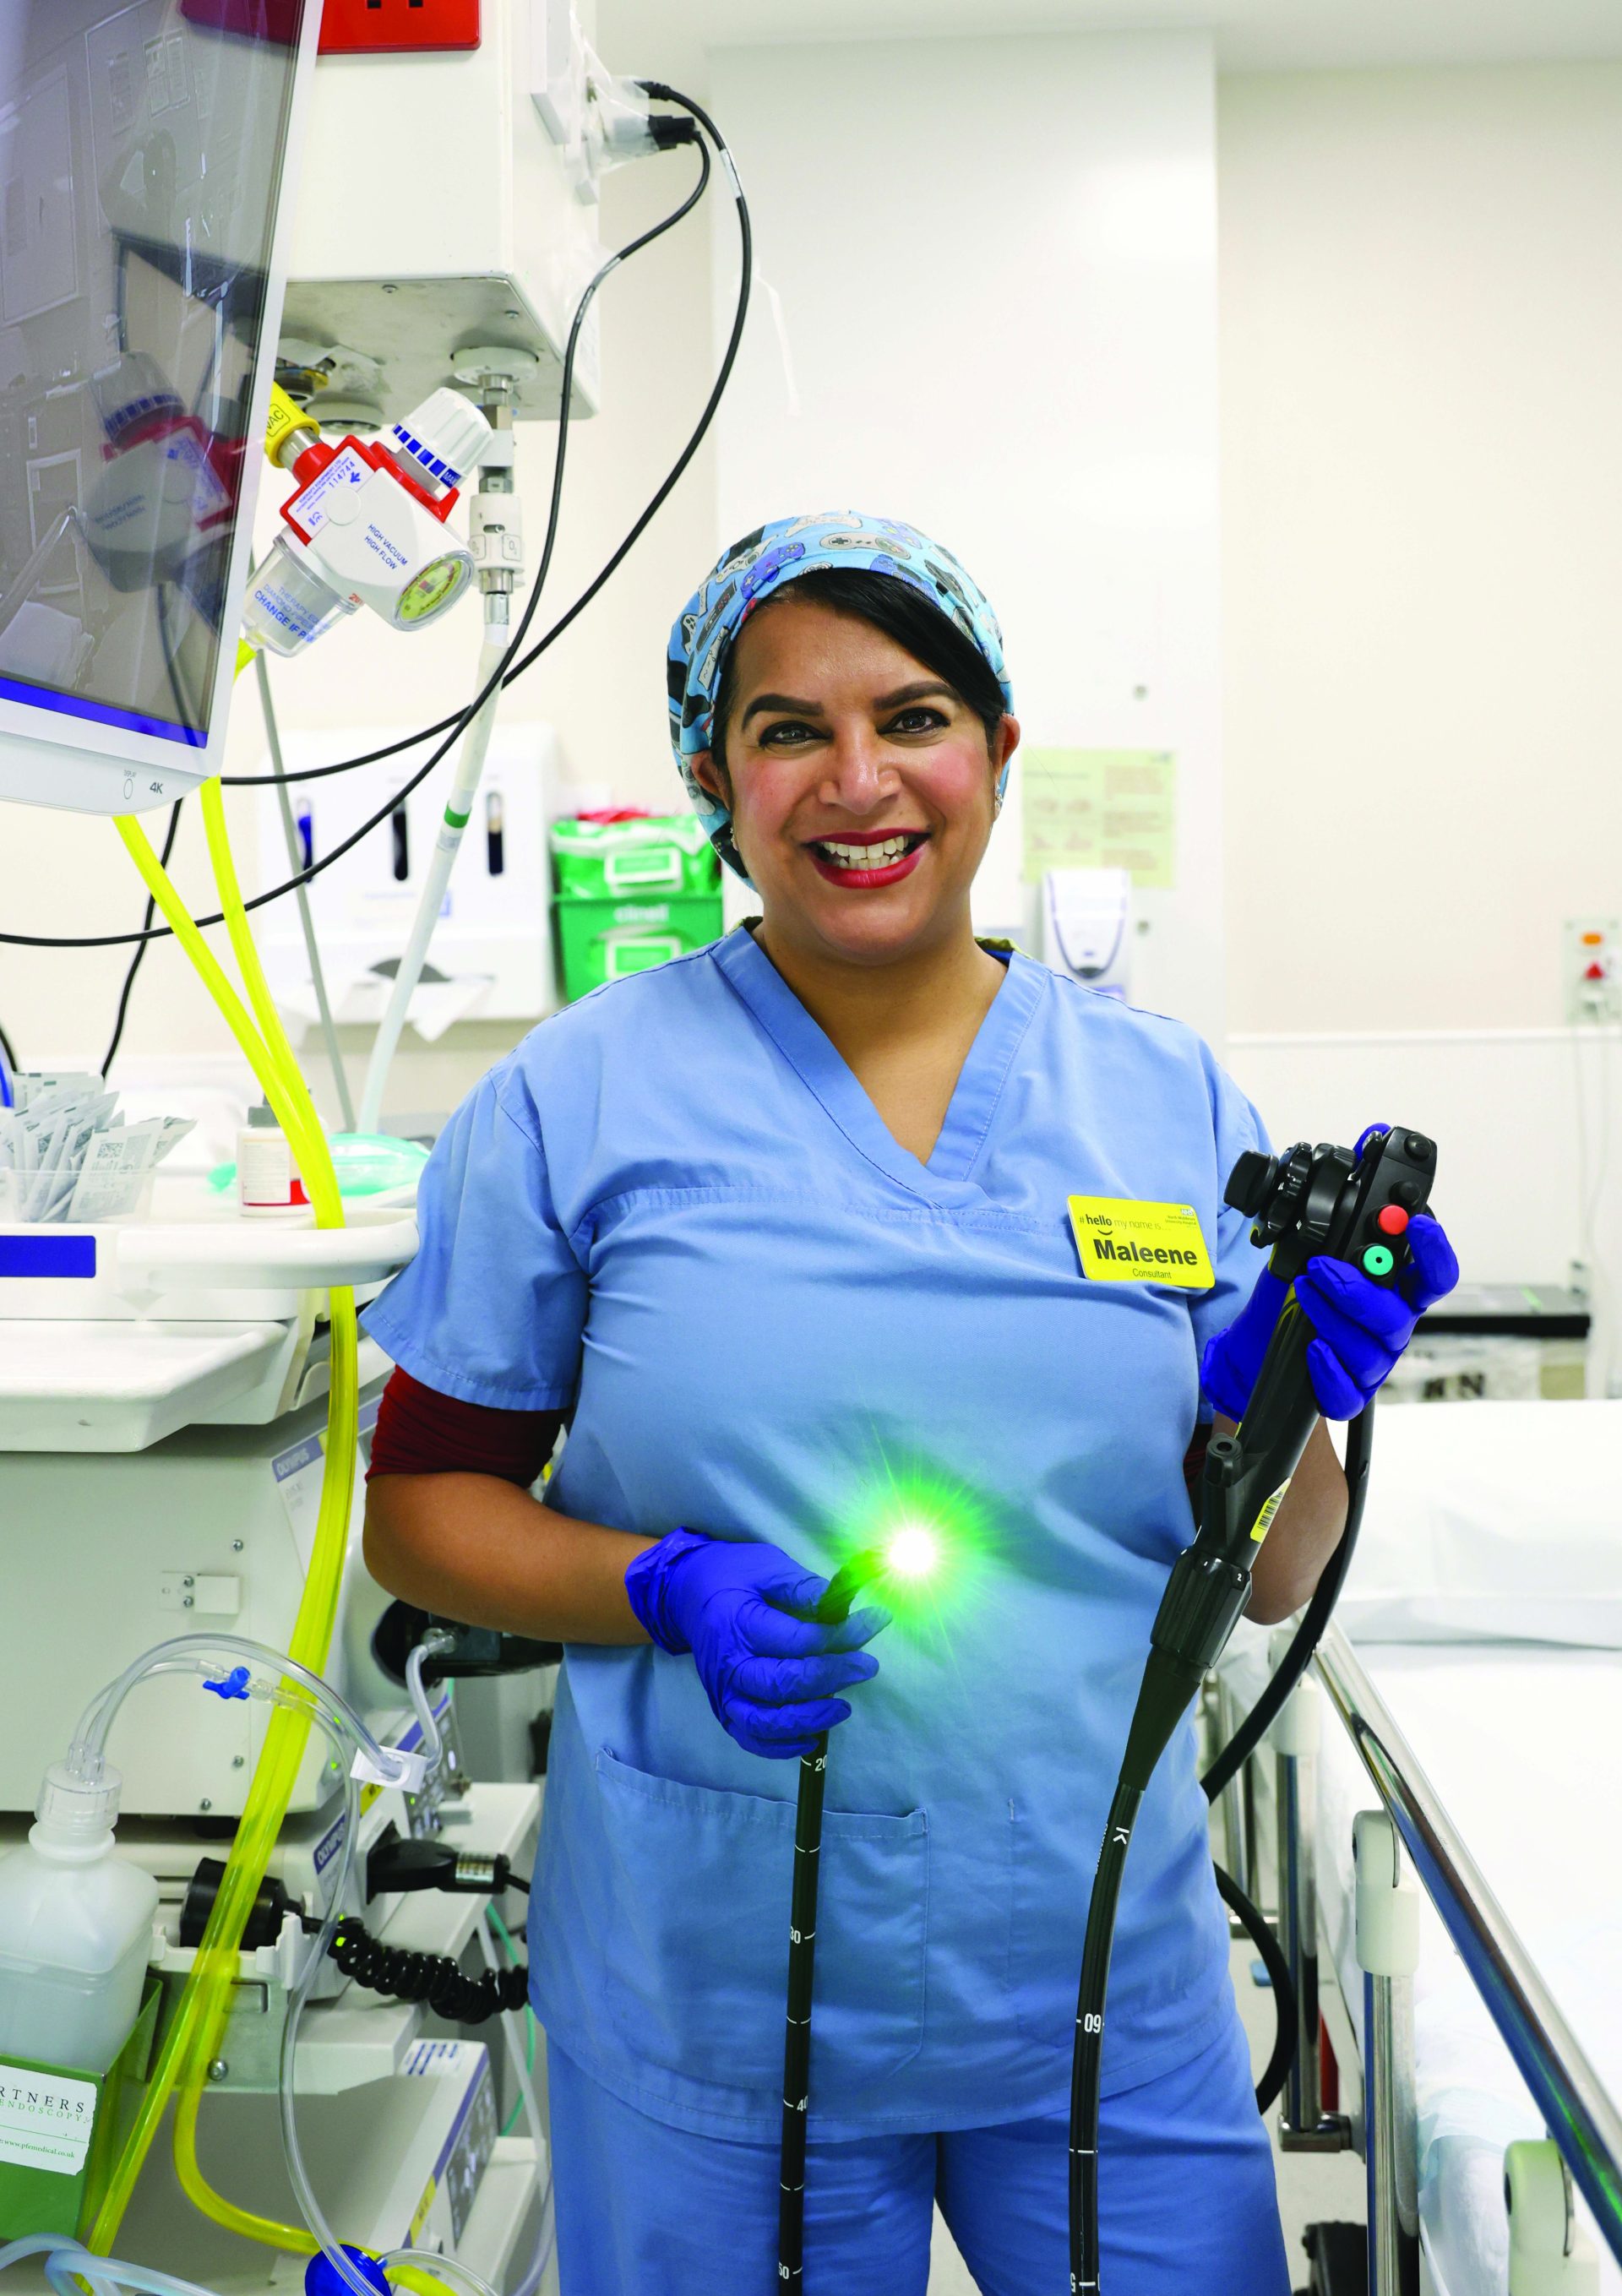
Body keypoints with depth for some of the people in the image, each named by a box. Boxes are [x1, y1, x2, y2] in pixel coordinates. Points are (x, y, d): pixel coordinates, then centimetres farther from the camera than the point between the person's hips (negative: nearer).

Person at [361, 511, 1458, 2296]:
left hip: (1112, 1987, 3)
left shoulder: (1170, 1100, -1)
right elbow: (420, 1508, -1)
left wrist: (1280, 1404, -16)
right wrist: (668, 1592, -18)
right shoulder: (577, 1103, -8)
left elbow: (1268, 1581, 5)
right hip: (714, 2001, -2)